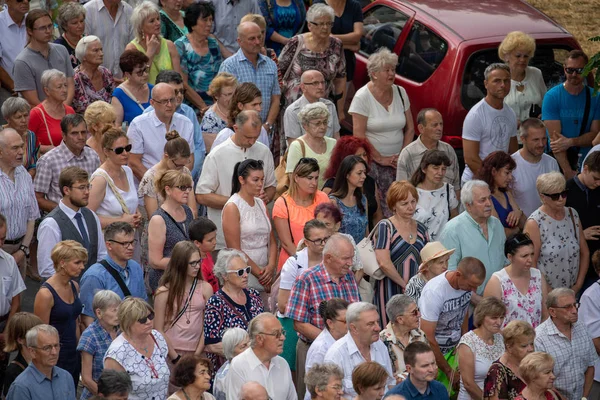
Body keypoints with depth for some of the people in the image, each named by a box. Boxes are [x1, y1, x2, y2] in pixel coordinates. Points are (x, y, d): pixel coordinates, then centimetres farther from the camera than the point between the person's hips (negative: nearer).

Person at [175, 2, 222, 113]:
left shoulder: (213, 44, 13)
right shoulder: (181, 46, -3)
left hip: (215, 107, 4)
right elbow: (183, 85, -8)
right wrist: (203, 107, -11)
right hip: (192, 108, -4)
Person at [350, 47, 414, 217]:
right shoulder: (362, 97, -6)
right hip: (372, 163, -4)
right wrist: (381, 159, -10)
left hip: (398, 162, 4)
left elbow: (410, 128, 13)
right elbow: (359, 135, -10)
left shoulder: (400, 92, 9)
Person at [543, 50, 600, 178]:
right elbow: (555, 137, -14)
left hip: (585, 161, 2)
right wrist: (568, 172, -22)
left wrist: (571, 142, -19)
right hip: (558, 162, -2)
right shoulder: (552, 96, -8)